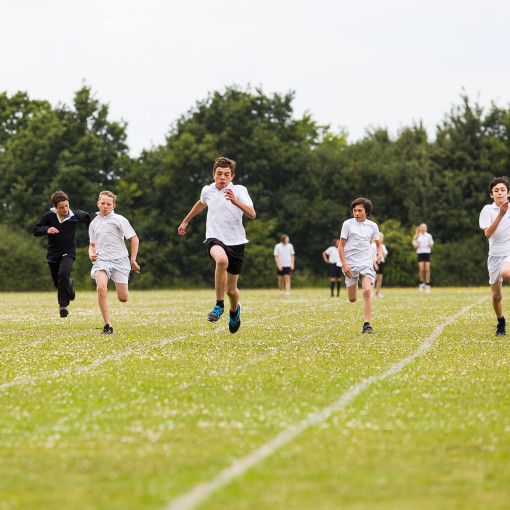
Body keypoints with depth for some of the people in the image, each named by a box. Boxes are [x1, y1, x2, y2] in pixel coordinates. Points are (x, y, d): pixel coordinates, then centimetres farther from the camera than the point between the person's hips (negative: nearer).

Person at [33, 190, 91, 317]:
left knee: (63, 273, -29)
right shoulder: (48, 216, -11)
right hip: (53, 254, 2)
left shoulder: (75, 216, -8)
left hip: (68, 253, -2)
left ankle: (63, 305, -25)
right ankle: (69, 284, 46)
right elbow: (35, 231, -7)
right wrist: (46, 229, -27)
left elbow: (87, 217, 15)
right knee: (57, 283, 9)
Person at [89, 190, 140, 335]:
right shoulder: (94, 223, 14)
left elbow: (134, 239, 1)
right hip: (101, 260, 2)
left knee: (123, 298, -3)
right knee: (101, 288, -27)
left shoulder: (119, 220, -1)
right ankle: (108, 326, -24)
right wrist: (91, 254, 3)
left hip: (119, 259, -2)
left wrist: (133, 260, -4)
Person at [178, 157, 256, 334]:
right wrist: (186, 221, 42)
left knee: (231, 290, 6)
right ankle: (219, 305, -24)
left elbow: (252, 214, -20)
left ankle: (234, 309, 44)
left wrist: (235, 201, -36)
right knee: (222, 260, -38)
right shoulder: (207, 190, 7)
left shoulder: (239, 190, -5)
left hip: (236, 241, -1)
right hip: (214, 239, 1)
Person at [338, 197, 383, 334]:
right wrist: (344, 264, -9)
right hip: (350, 264, 0)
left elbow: (378, 244, 19)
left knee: (367, 291, -22)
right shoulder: (348, 224, 0)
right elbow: (341, 245, 1)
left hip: (366, 263, 0)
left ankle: (367, 325, -18)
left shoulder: (372, 226, 6)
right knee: (352, 299, 3)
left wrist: (380, 253, -4)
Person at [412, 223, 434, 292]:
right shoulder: (417, 237, 5)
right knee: (421, 269, -12)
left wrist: (429, 245, -13)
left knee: (427, 269, -5)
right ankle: (421, 283, 8)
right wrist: (417, 245, -13)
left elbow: (431, 245, 10)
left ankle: (427, 285, 1)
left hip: (427, 253, 0)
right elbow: (415, 246, 9)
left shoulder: (429, 236, 5)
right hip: (420, 253, 0)